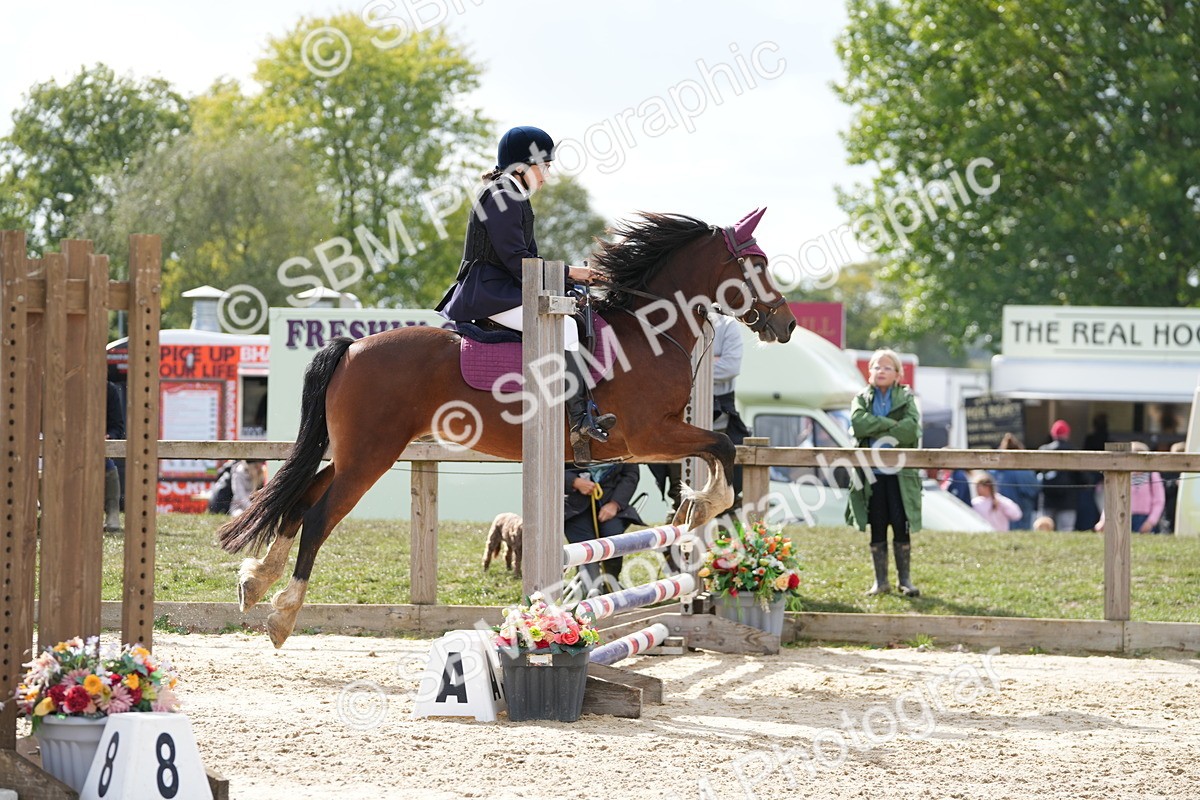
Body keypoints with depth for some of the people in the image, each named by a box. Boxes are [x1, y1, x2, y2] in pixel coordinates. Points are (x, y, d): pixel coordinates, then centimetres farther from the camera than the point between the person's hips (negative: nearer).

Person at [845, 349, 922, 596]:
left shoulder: (906, 398, 6)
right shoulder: (862, 399, 10)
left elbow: (911, 428, -12)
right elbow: (858, 423, -12)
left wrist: (878, 432, -13)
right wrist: (891, 424, -14)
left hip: (899, 472, -1)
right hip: (872, 473, 1)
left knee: (901, 526, -2)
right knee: (877, 528, 5)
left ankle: (904, 580, 7)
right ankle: (881, 581, 11)